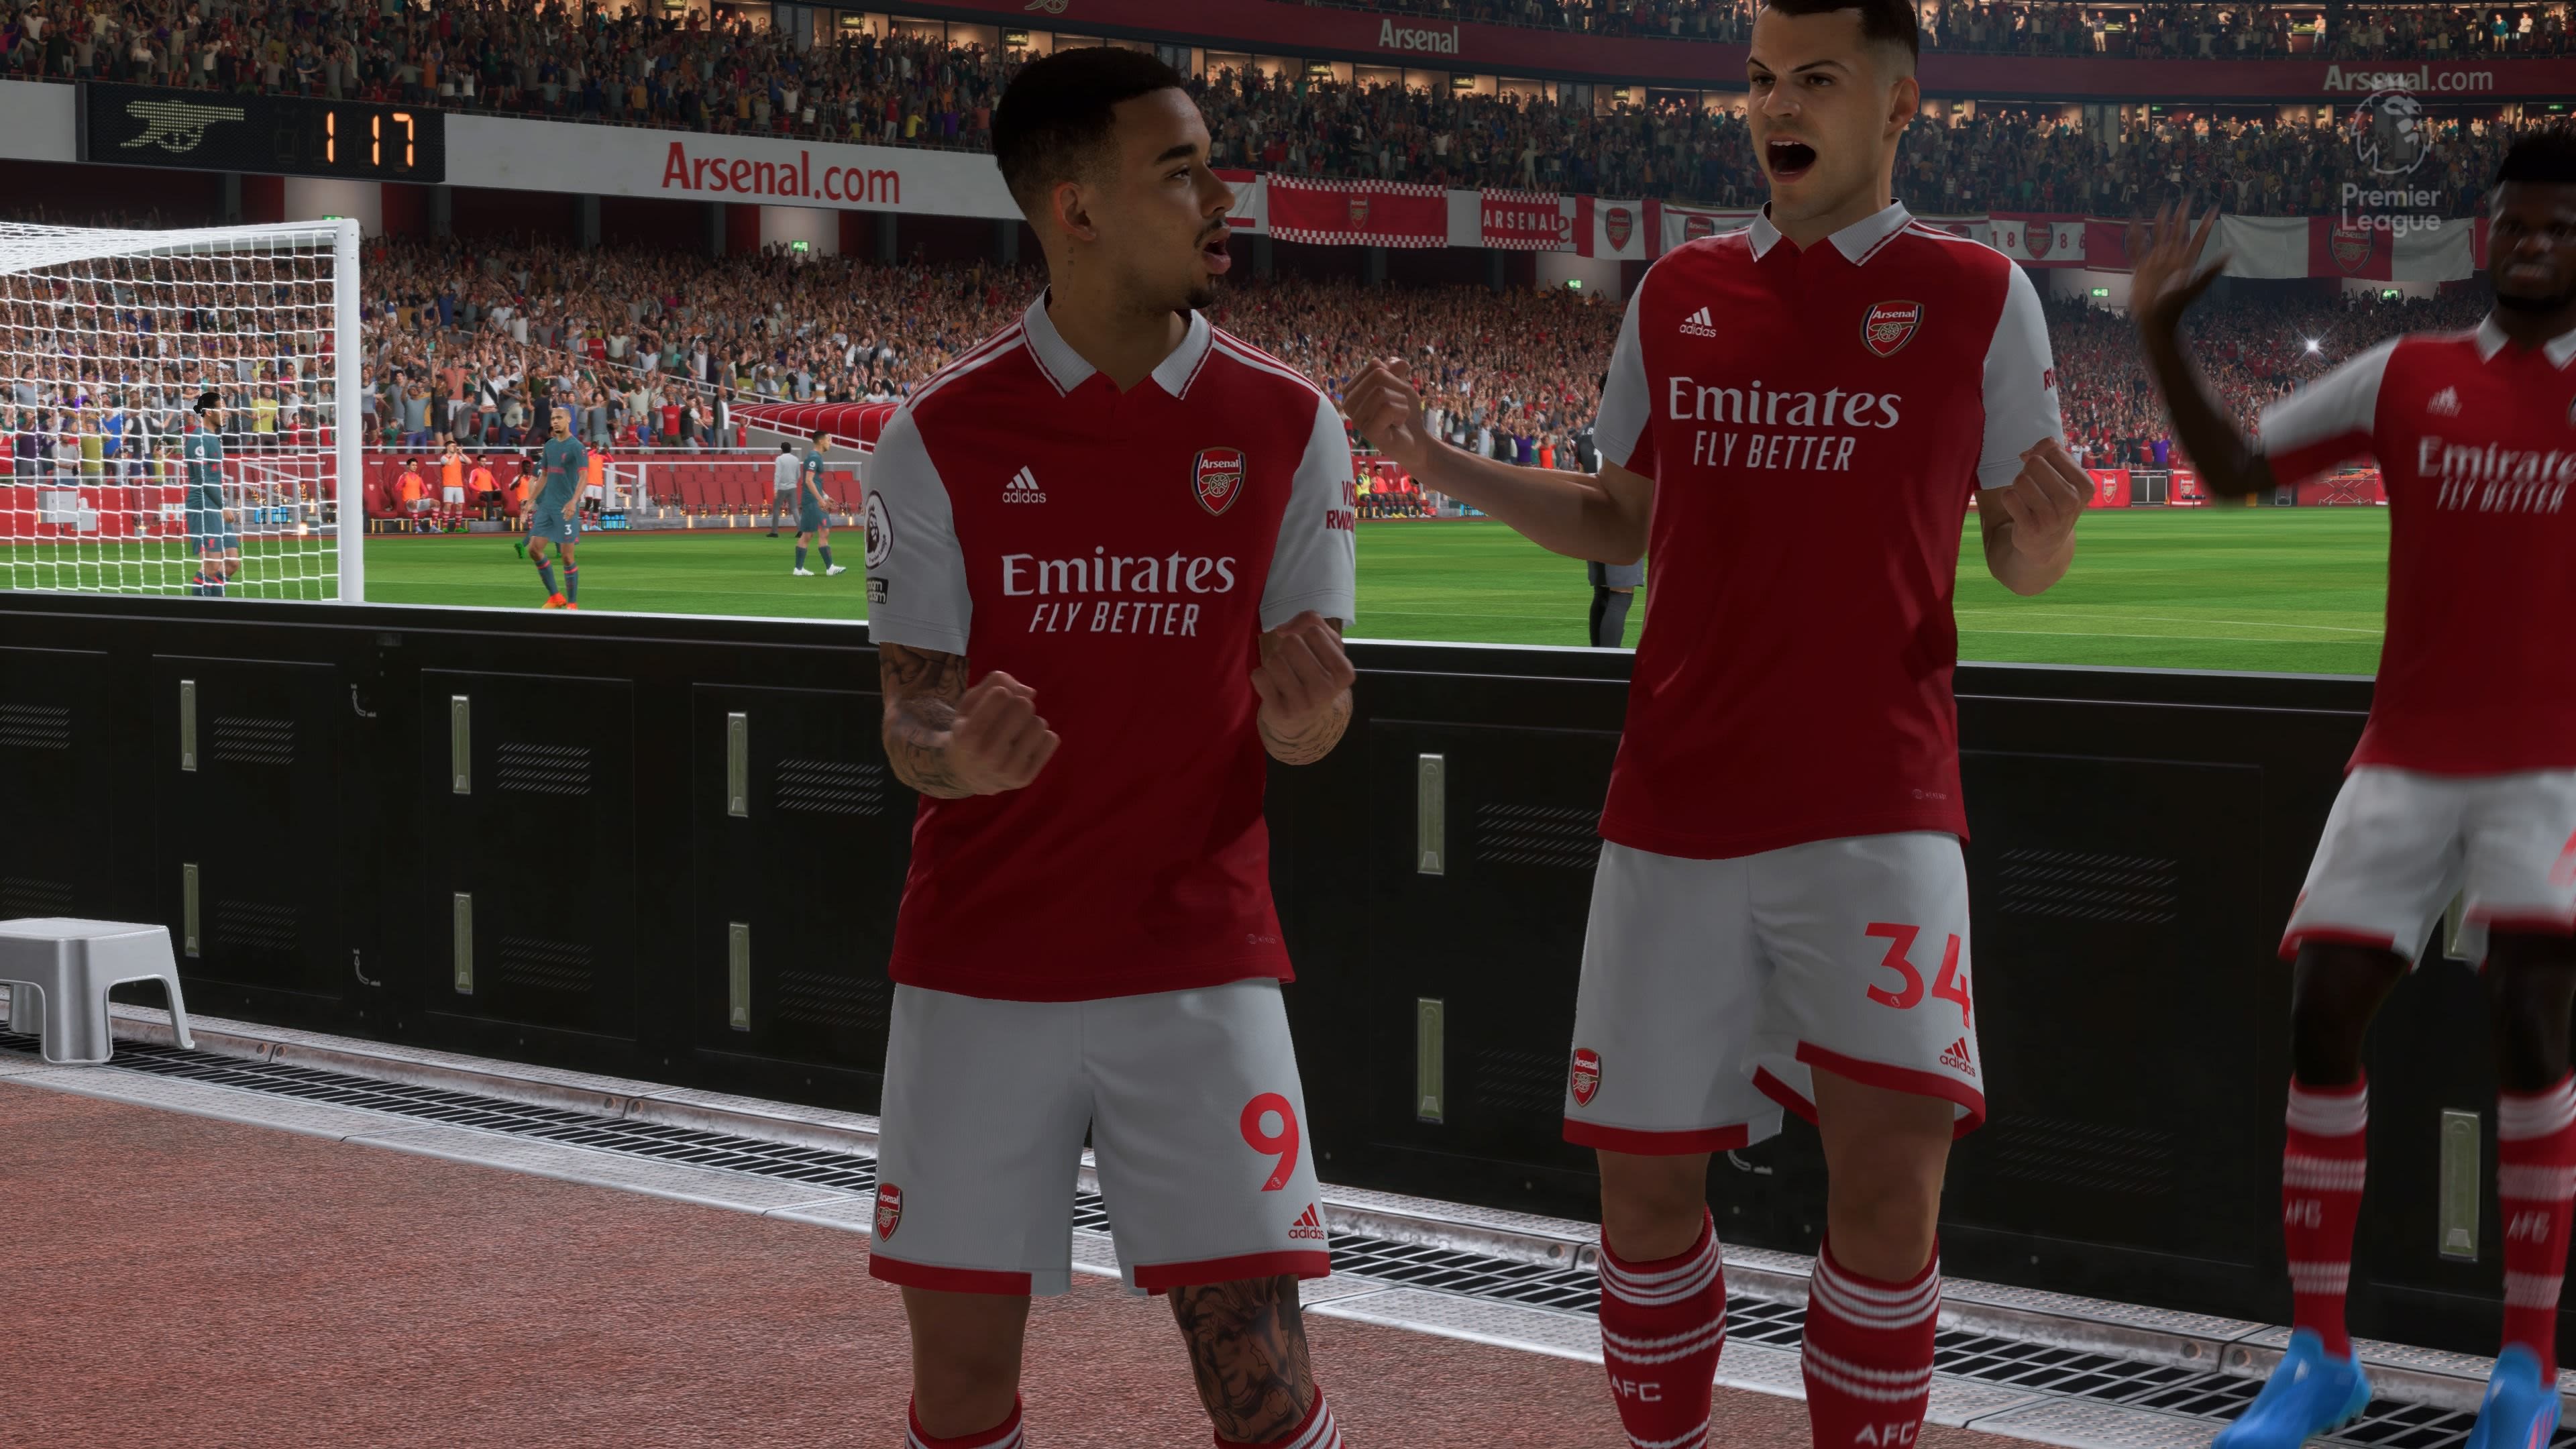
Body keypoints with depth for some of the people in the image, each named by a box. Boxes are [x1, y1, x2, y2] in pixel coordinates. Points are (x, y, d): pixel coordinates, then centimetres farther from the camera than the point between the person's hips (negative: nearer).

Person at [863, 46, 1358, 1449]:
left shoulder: (1285, 425, 1)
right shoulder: (942, 434, -2)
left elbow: (1301, 713, 3)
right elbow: (911, 729, 0)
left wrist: (1304, 723, -21)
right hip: (977, 966, 0)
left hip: (1201, 963, 0)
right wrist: (954, 756, -24)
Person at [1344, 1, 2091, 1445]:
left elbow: (2024, 556, 4)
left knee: (1890, 1178, -14)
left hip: (1874, 805, -3)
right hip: (1675, 809, 3)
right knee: (1644, 1178, 6)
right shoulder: (1679, 294, 10)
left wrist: (2043, 534, -19)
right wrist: (1437, 461, 6)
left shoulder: (1978, 296, 1)